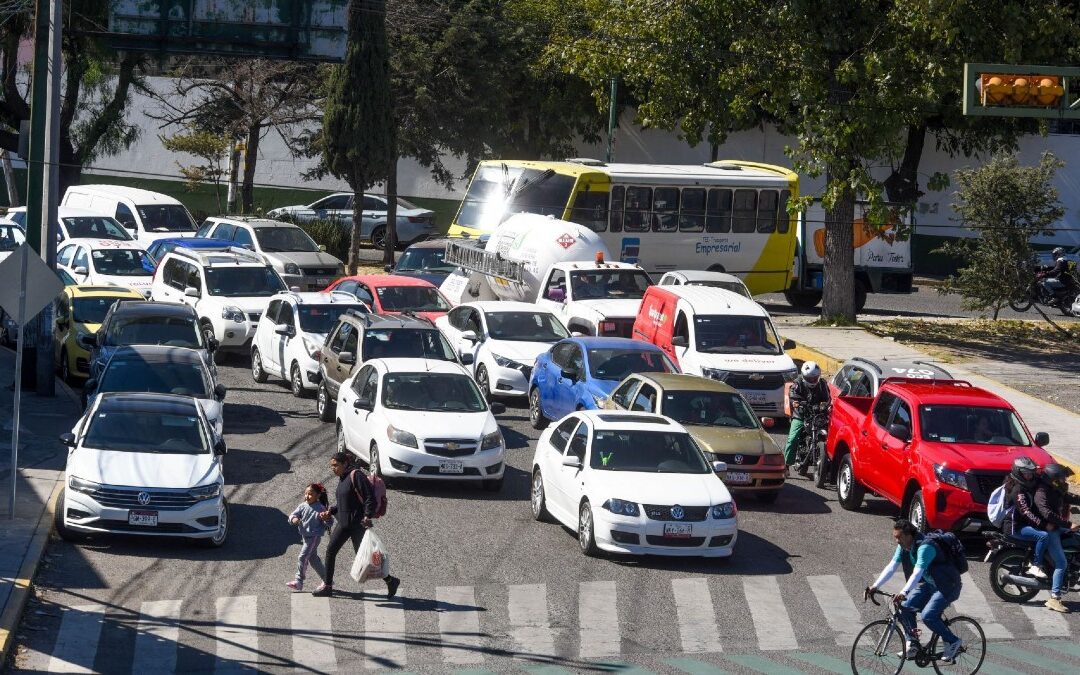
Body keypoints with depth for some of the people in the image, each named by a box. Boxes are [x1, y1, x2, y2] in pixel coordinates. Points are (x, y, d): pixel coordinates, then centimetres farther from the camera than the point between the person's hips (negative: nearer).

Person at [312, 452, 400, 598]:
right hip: (343, 523, 9)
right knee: (330, 551, 3)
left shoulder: (356, 475, -14)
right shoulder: (342, 479, 14)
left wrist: (367, 516, -27)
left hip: (357, 524, -9)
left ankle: (390, 581, 8)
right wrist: (330, 512, 9)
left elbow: (370, 497, -20)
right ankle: (327, 586, 11)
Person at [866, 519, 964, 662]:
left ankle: (954, 642, -5)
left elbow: (917, 572, -40)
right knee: (905, 607, -7)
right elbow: (891, 567, -7)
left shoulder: (925, 547, -29)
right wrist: (875, 586, -18)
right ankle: (912, 645, 5)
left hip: (947, 586, -8)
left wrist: (903, 593, -51)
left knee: (928, 616, -23)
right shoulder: (903, 547, -3)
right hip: (928, 584, 8)